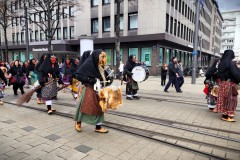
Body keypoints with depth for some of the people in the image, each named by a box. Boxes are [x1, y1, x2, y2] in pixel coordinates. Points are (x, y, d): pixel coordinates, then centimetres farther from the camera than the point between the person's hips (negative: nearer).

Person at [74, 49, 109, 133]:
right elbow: (78, 75, -17)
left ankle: (98, 126, 18)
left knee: (99, 107, 8)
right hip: (89, 89, -7)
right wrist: (91, 80, -21)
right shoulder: (88, 63, -15)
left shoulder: (100, 66, 6)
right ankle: (78, 122, 30)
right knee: (84, 106, 5)